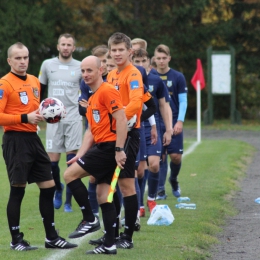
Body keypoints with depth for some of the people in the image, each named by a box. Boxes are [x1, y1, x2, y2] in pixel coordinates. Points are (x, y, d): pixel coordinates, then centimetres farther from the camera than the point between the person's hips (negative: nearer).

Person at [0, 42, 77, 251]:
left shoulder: (34, 81, 14)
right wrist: (25, 118, -23)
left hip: (33, 138, 8)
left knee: (48, 187, 9)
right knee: (18, 190, -4)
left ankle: (51, 237, 19)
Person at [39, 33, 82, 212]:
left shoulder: (80, 67, 2)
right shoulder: (47, 65, 6)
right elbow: (40, 90, 14)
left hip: (74, 118, -1)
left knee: (72, 160, -5)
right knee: (52, 161, -1)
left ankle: (68, 201, 3)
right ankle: (58, 188, 28)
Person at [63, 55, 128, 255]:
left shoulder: (107, 91, -11)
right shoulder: (92, 98, 19)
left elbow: (122, 120, -19)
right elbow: (91, 130, 21)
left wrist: (119, 150, -23)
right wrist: (80, 154, 12)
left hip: (108, 147, -10)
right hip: (101, 147, 10)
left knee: (70, 174, -9)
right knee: (103, 195, 8)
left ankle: (90, 220, -3)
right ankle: (109, 244, 7)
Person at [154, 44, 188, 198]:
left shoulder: (178, 77, 1)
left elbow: (183, 101, 1)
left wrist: (180, 121, -9)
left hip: (173, 123, -1)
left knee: (176, 156, -4)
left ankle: (174, 179, 25)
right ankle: (160, 189, 3)